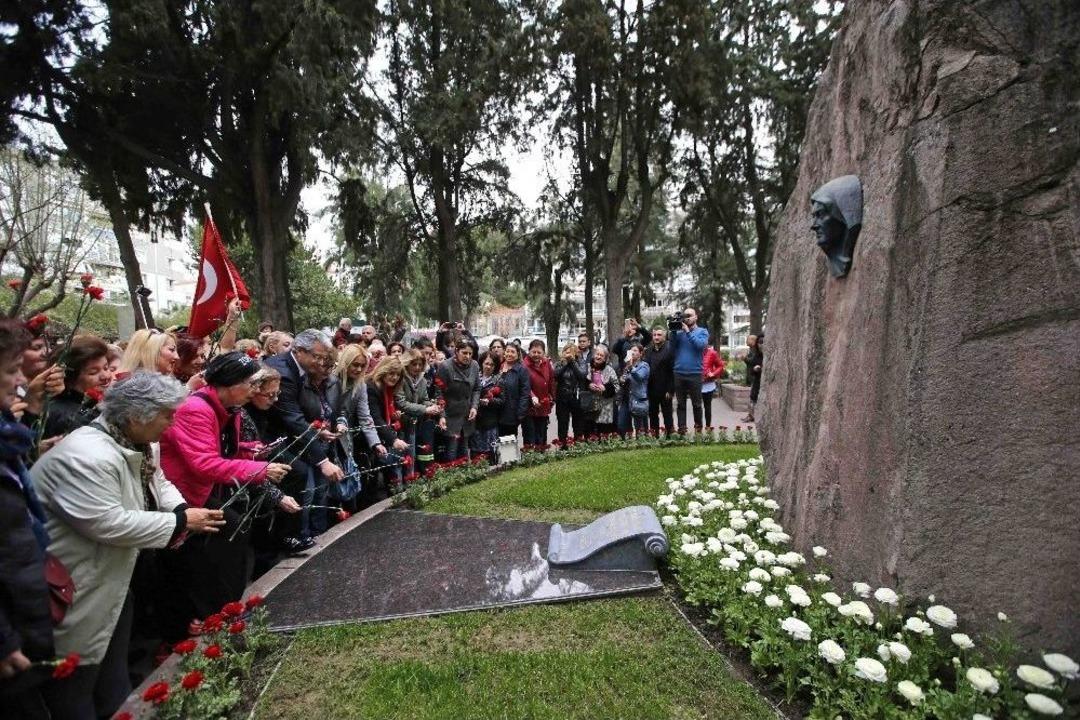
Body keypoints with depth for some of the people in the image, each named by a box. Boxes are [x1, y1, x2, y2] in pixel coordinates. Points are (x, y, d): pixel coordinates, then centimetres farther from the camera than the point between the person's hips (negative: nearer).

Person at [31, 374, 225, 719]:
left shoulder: (132, 445, 0)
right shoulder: (87, 456, -30)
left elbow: (158, 482, 12)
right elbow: (106, 522, -32)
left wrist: (183, 509, -8)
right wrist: (180, 521, -24)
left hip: (110, 582, 9)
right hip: (70, 593, -9)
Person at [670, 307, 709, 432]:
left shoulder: (702, 331, 5)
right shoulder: (679, 332, 13)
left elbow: (700, 344, -14)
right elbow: (672, 348, 2)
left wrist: (688, 331, -11)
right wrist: (674, 331, -5)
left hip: (695, 374, -2)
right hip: (679, 373, 3)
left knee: (696, 404, 7)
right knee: (680, 404, 5)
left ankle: (698, 427, 20)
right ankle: (681, 428, 9)